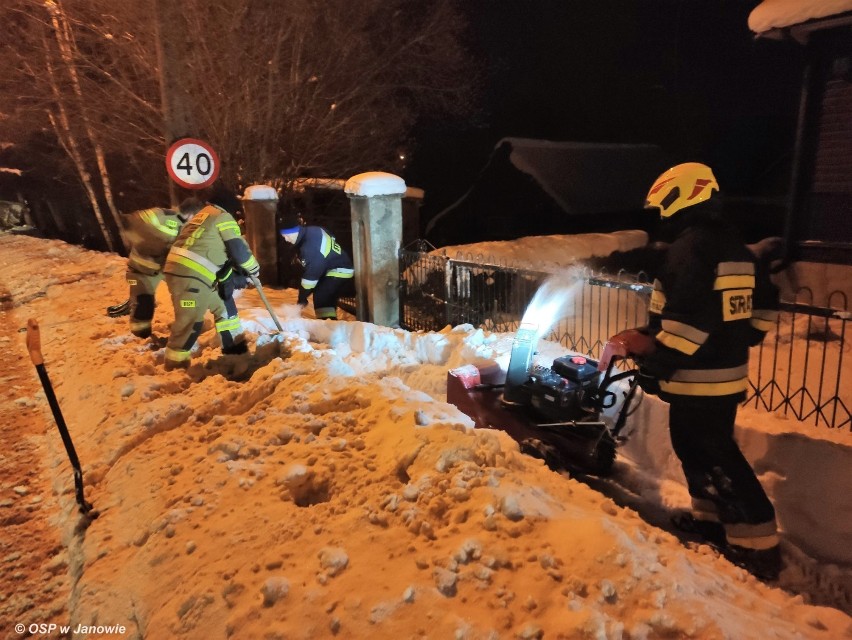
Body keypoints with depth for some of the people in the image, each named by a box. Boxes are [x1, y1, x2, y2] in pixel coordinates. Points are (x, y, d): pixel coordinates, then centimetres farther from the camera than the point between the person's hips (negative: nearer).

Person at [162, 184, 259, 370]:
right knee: (189, 321, -5)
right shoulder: (223, 217, 0)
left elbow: (217, 253, 29)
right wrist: (253, 269, 14)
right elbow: (239, 248, -3)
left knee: (224, 304, 20)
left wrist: (234, 276, 27)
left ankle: (234, 346, 30)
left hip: (181, 270, 10)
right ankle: (175, 365, 3)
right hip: (190, 275, -10)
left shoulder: (201, 216, 28)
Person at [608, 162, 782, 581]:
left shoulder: (687, 248, -18)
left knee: (716, 456, 0)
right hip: (729, 372, 10)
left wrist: (653, 350, -18)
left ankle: (757, 543, 9)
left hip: (697, 377, -10)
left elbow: (689, 318, -27)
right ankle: (711, 517, 35)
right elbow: (764, 306, 18)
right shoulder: (738, 247, 12)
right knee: (695, 443, 22)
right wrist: (739, 339, 26)